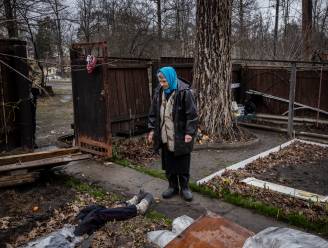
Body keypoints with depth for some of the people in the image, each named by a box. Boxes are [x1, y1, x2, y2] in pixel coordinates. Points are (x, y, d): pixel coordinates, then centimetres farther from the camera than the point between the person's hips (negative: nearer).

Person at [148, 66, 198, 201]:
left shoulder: (184, 91, -14)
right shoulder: (159, 91, 4)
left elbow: (192, 114, -14)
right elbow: (153, 112, 11)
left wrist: (189, 132, -17)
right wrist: (152, 129, 7)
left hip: (180, 136, -5)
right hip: (165, 136, 5)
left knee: (183, 164, 8)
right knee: (168, 164, 14)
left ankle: (184, 188, 24)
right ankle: (172, 186, 30)